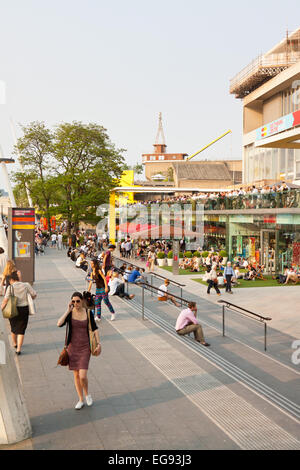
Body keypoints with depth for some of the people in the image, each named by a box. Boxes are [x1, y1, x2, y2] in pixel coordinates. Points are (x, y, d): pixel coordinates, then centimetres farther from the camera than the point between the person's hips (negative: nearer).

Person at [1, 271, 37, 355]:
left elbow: (6, 300, -19)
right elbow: (34, 294, -1)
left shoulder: (10, 287, -12)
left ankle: (15, 344, 45)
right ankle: (18, 349, -3)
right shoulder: (26, 285, -5)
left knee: (13, 327, 24)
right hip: (24, 309, 1)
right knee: (21, 330, 8)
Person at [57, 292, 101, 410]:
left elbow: (95, 328, 5)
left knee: (83, 376, -11)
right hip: (72, 347, 2)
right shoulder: (69, 313, -4)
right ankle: (81, 400, 27)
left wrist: (98, 344, 1)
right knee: (76, 375, 10)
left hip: (85, 348, -2)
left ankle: (87, 394, 19)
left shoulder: (88, 313, -4)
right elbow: (59, 324, -21)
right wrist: (68, 311, -20)